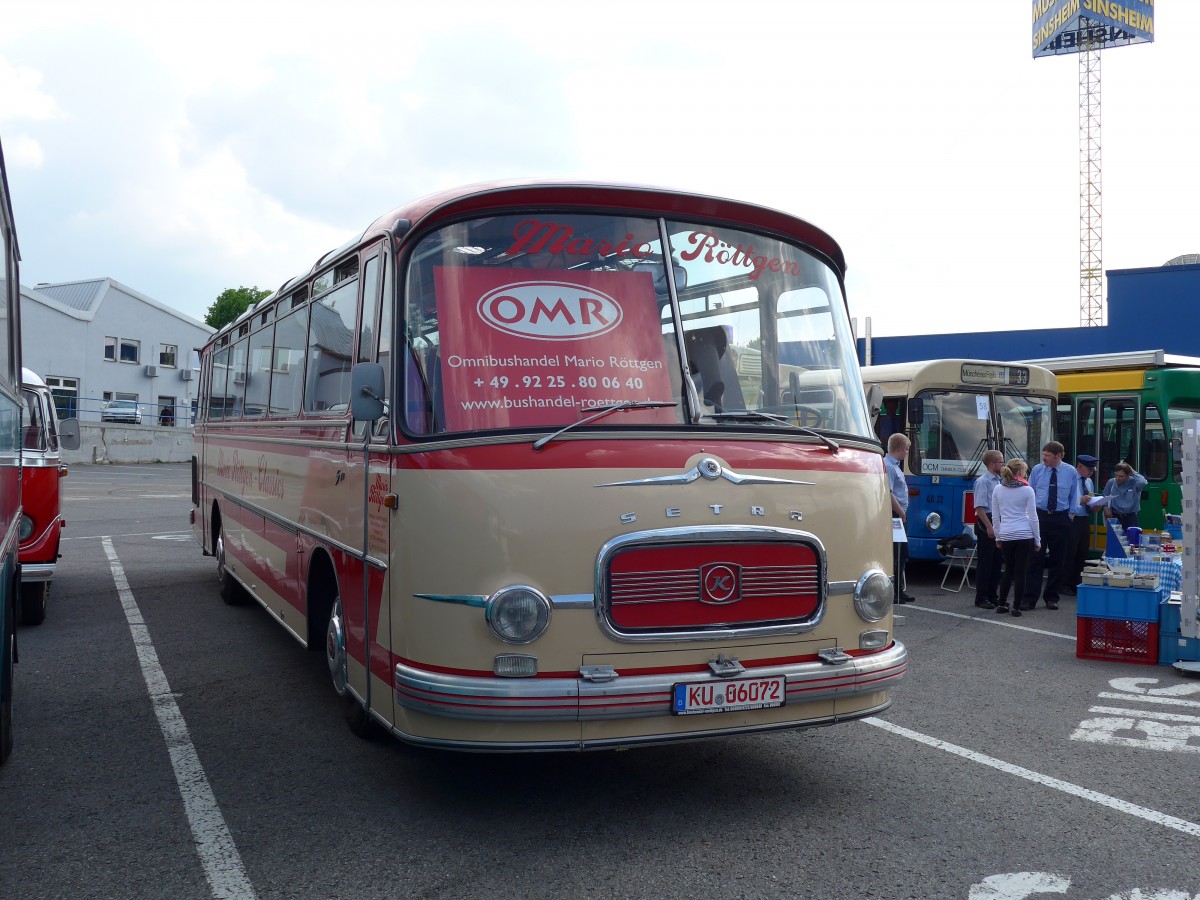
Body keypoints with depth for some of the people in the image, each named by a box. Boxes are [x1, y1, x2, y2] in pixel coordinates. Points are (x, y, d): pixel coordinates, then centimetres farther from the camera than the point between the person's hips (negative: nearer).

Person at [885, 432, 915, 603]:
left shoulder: (895, 465, 17)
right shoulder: (887, 465, -16)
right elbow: (888, 493, -22)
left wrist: (902, 513, 16)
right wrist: (902, 513, -15)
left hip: (899, 517, 11)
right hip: (893, 517, -11)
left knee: (902, 554, 15)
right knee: (893, 555, -7)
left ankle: (900, 590, 22)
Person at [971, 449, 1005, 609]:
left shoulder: (999, 482, 11)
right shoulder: (983, 481, -13)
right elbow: (979, 507, -17)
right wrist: (989, 526, -20)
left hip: (998, 523, 8)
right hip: (985, 524, -8)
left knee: (996, 561, 12)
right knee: (984, 562, -2)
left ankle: (992, 595, 22)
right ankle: (981, 598, 5)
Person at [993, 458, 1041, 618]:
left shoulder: (998, 489, 3)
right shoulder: (1027, 490, -5)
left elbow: (995, 517, 7)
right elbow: (1033, 517, -2)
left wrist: (998, 537, 16)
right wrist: (1037, 540, 5)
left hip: (1006, 535, 3)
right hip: (1024, 535, -3)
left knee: (1008, 570, 16)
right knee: (1020, 572, 3)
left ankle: (1001, 604, 16)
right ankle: (1016, 607, 4)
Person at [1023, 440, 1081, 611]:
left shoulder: (1071, 472, 2)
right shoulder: (1037, 470, 2)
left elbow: (1075, 497, 8)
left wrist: (1070, 516, 2)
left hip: (1061, 519, 1)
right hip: (1039, 516, -1)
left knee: (1057, 560, 7)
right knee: (1035, 558, -6)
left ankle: (1051, 598, 18)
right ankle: (1030, 598, -4)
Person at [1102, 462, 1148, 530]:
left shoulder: (1134, 482, -13)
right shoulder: (1111, 482, -2)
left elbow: (1143, 482, -38)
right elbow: (1104, 497, 13)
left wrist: (1133, 472, -22)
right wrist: (1106, 508, -4)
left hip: (1131, 517, -3)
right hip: (1114, 517, 3)